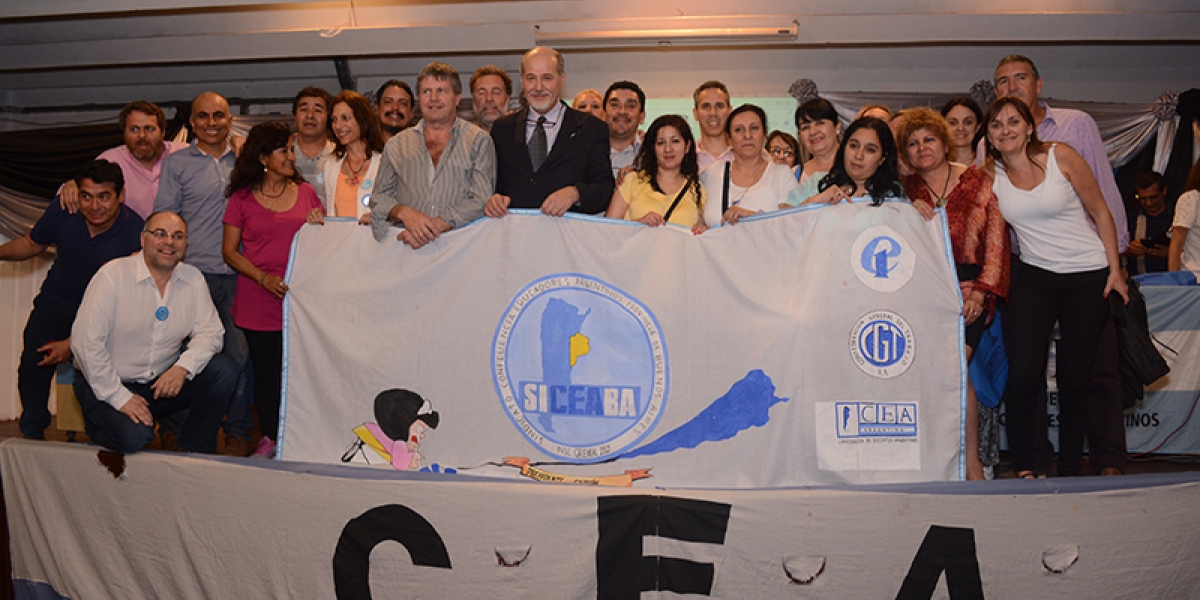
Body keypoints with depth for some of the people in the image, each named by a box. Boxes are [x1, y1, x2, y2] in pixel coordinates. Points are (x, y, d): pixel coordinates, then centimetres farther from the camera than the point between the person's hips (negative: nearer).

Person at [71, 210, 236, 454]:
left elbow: (209, 332, 0)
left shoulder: (193, 279, 1)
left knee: (224, 369, -17)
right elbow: (85, 342, -16)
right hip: (109, 386, -4)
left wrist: (183, 367, -22)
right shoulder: (113, 275, -13)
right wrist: (119, 397, -19)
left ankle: (194, 452, -4)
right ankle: (99, 421, 7)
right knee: (133, 436, -31)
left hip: (164, 383, 5)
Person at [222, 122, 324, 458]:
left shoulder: (305, 193, 12)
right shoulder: (243, 198, 5)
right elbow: (229, 251, 3)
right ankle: (271, 437, 19)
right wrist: (263, 277, -11)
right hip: (258, 302, -1)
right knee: (266, 371, 4)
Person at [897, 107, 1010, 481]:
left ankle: (972, 462, -8)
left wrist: (980, 292, -8)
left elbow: (996, 240, 2)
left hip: (967, 289, -2)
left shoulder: (977, 182, 7)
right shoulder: (904, 191, 14)